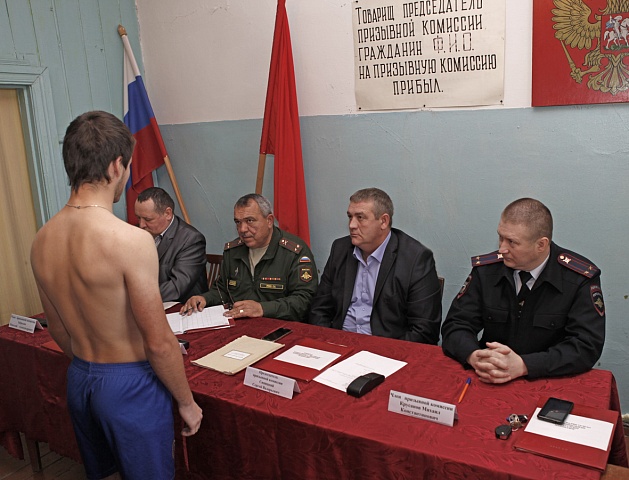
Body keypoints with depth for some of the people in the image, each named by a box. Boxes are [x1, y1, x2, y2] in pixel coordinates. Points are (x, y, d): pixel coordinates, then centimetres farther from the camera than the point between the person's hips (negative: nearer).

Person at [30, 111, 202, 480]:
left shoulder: (42, 241, -3)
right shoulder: (130, 240, -26)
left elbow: (58, 331, 9)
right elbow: (159, 342, -21)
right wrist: (187, 403, -7)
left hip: (79, 380, 7)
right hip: (130, 385, -7)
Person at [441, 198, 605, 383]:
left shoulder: (581, 278, -8)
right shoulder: (485, 269, -3)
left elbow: (586, 347, -14)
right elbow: (455, 326, -3)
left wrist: (522, 365, -27)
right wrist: (475, 356, -24)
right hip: (489, 386, 2)